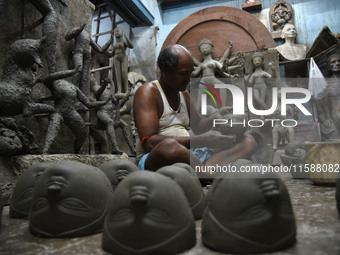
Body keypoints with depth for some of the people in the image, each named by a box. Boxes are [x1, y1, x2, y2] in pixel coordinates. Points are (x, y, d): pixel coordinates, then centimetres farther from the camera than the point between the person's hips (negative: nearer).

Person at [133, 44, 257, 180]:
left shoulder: (184, 94, 19)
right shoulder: (148, 92, -5)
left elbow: (198, 127, 29)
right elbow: (149, 142, -20)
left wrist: (217, 116, 5)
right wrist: (202, 141, -24)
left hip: (188, 156, 8)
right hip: (154, 161, -7)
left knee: (249, 141, -5)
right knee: (169, 146, -44)